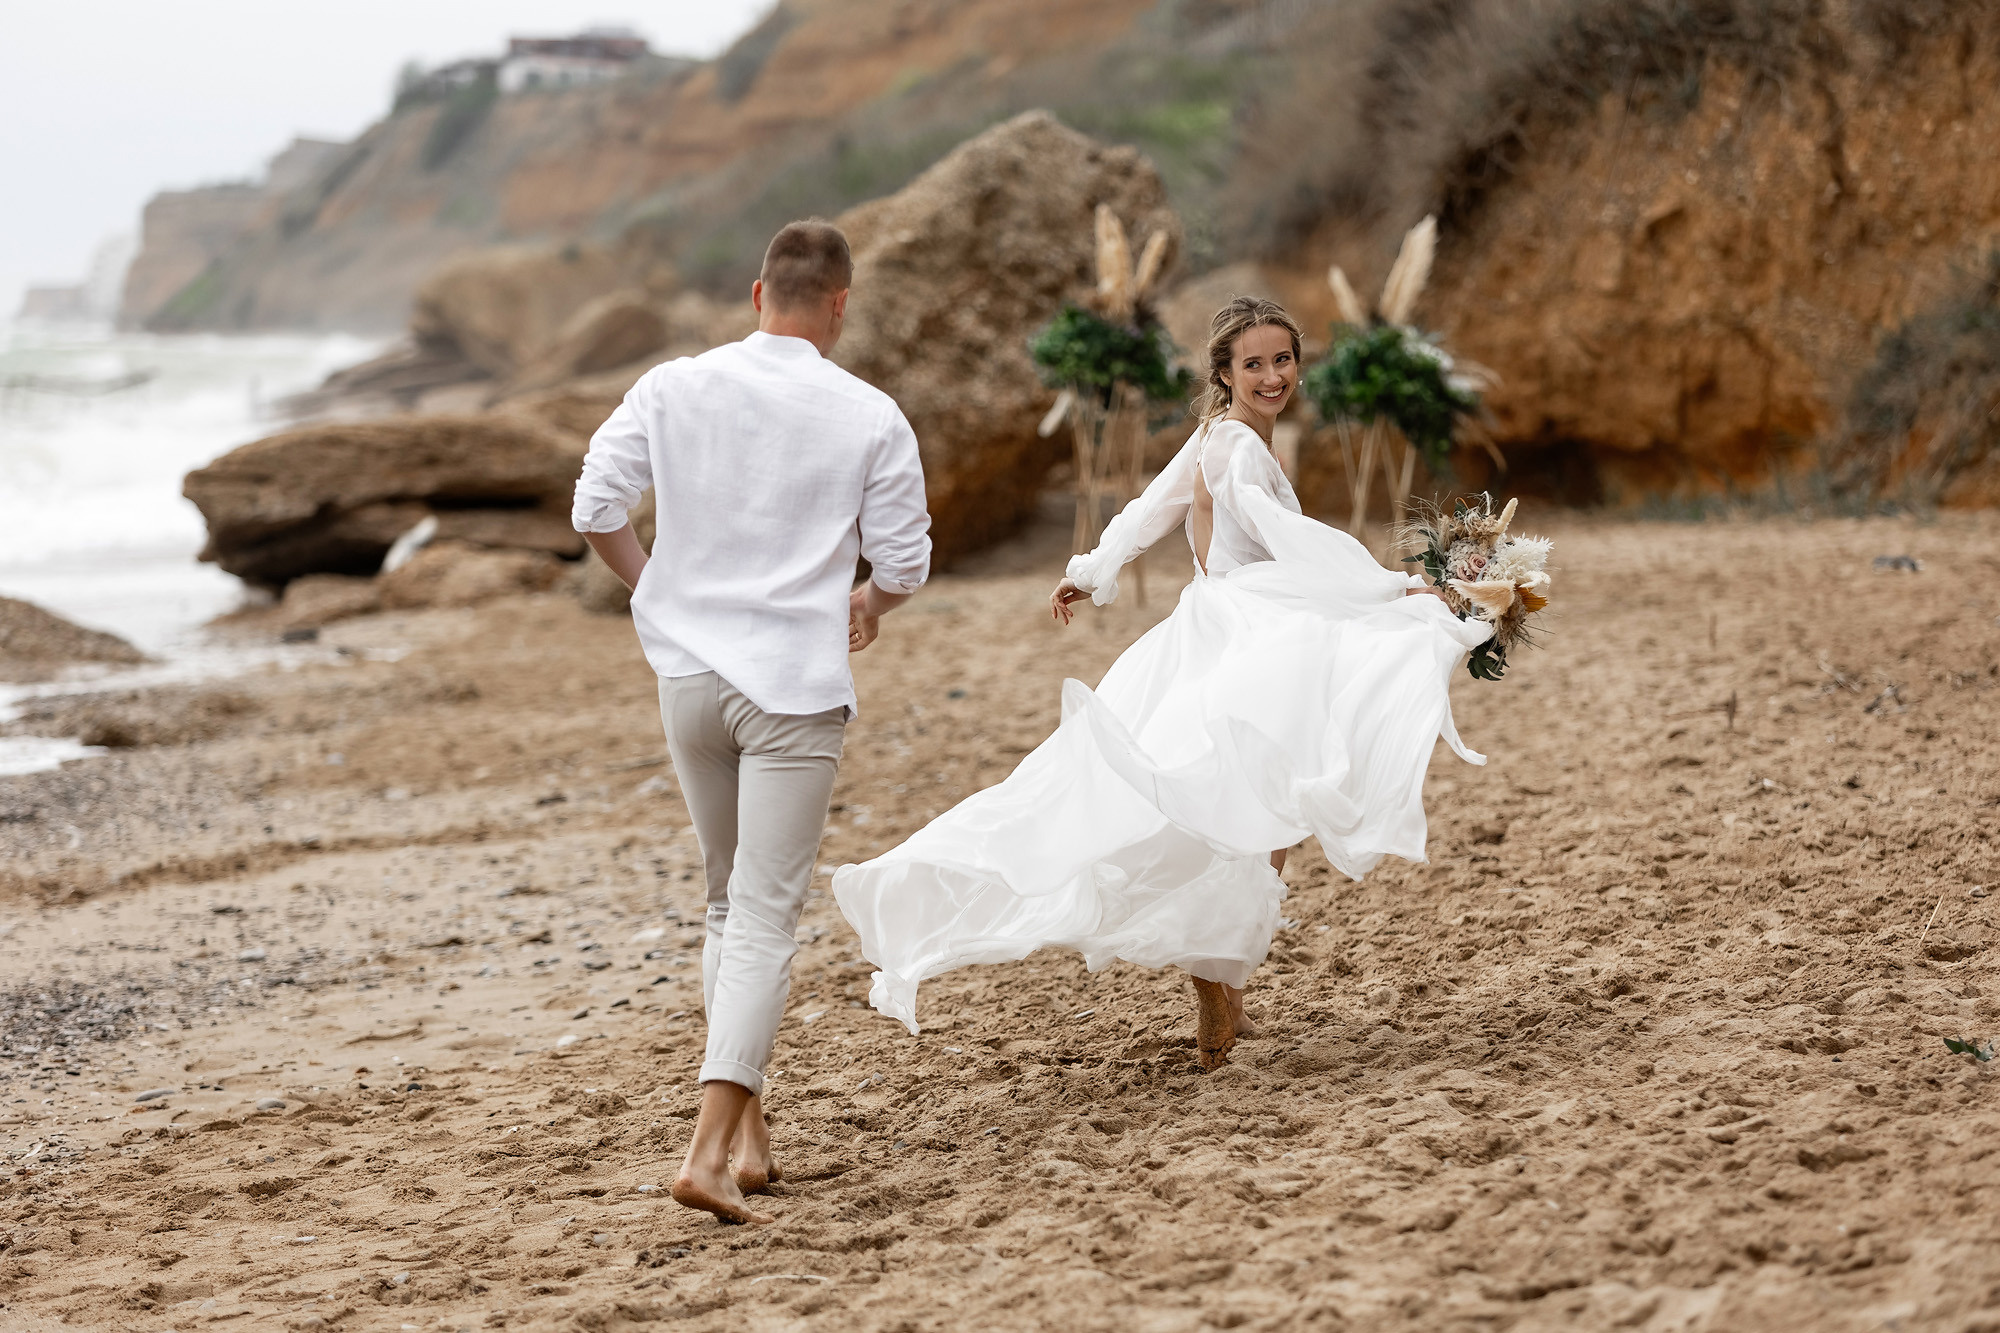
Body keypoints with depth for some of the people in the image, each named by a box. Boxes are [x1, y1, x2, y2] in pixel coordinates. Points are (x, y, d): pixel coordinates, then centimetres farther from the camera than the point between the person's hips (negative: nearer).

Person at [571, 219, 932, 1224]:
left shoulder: (672, 388, 0)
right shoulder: (869, 418, -6)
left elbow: (595, 511, 0)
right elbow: (905, 564, -1)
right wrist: (868, 603, 22)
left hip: (690, 675, 4)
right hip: (795, 683, -3)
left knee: (729, 903, 19)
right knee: (765, 919, -3)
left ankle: (749, 1136, 22)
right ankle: (710, 1150, -14)